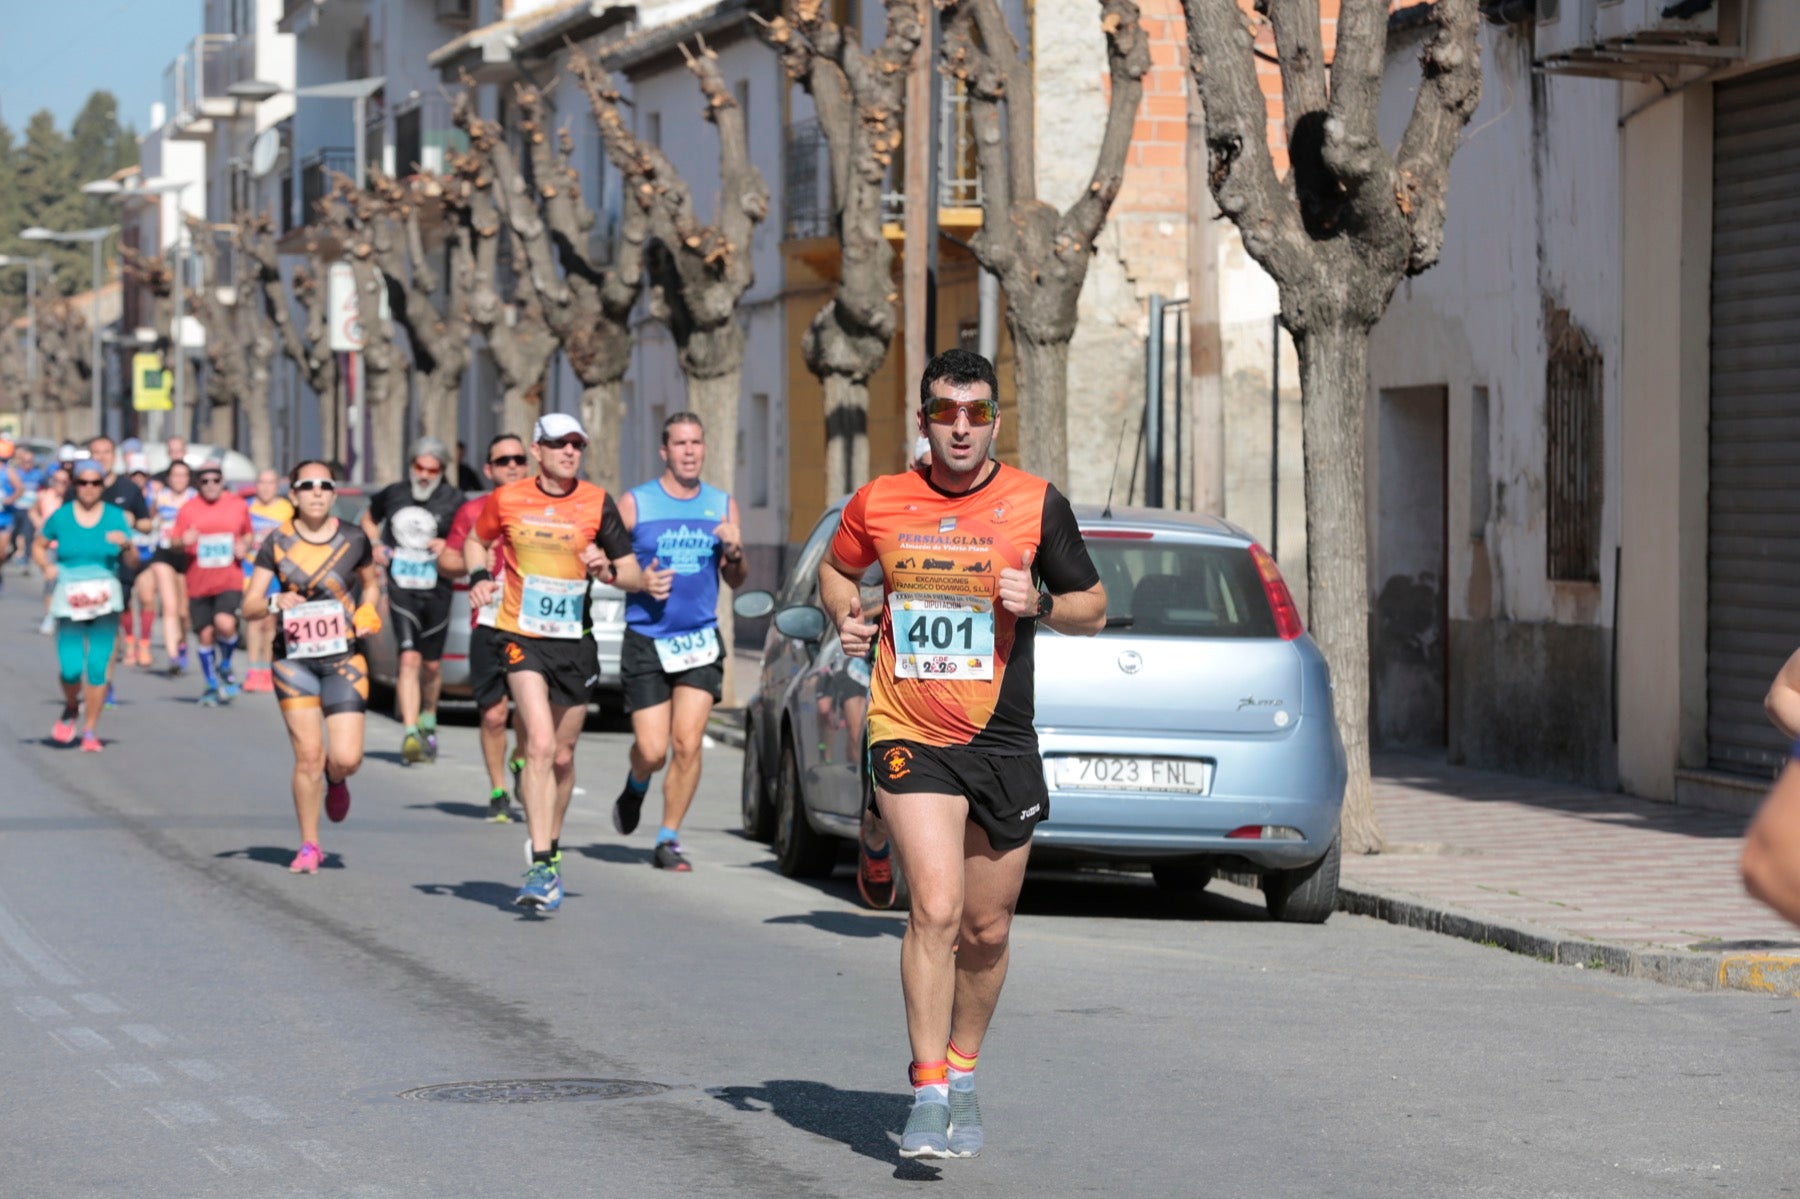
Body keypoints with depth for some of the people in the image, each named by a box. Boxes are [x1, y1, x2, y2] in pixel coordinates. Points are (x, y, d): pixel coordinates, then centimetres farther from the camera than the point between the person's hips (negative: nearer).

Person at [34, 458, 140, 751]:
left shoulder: (115, 516, 4)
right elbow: (39, 546, 16)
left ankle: (91, 730, 5)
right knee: (70, 668, -8)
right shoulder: (60, 517, 4)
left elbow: (131, 561, 2)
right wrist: (45, 566, -3)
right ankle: (71, 709, 25)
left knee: (98, 666, -7)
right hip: (69, 600, 0)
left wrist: (127, 544, -19)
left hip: (105, 598, 0)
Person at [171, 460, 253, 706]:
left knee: (225, 624, -23)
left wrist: (244, 545, -3)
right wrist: (183, 542, -17)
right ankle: (211, 685, 24)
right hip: (199, 583, 1)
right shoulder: (188, 509, 3)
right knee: (205, 635, 4)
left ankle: (225, 666, 6)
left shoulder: (238, 505, 5)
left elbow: (248, 534, 19)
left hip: (230, 581, -1)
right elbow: (175, 542, 6)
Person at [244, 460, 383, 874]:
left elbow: (371, 581, 20)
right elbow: (249, 607, -1)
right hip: (294, 658, 0)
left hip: (345, 658, 1)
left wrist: (368, 614, 1)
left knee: (346, 758, -10)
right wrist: (275, 602, -22)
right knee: (308, 755, -7)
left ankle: (335, 781, 29)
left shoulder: (353, 540, 1)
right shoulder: (277, 543, -1)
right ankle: (309, 847, 10)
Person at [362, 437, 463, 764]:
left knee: (431, 664, 12)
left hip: (436, 592, 0)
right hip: (401, 590, 0)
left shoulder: (453, 501, -1)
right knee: (409, 660, -15)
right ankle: (410, 734, -22)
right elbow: (369, 520, 23)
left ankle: (427, 722, 37)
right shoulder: (392, 495, 5)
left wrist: (448, 547, -15)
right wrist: (377, 546, 5)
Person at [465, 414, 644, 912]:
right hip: (521, 636, -2)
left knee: (562, 755, 12)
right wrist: (478, 577, -2)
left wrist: (608, 570, -19)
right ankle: (542, 865, -21)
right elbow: (476, 541, 18)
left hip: (575, 641, 2)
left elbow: (635, 577, 2)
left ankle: (551, 846, 35)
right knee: (540, 744, -19)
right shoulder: (506, 500, -2)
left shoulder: (598, 503, -2)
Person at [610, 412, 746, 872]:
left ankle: (668, 839, 3)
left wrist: (734, 552, -9)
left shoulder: (722, 505, 8)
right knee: (652, 750, -5)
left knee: (688, 745, -9)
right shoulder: (635, 503, 0)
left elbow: (736, 580, 12)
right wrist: (639, 581, -15)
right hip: (646, 640, -2)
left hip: (700, 640, 2)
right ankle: (636, 785, 31)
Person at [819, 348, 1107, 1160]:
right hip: (910, 737, -1)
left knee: (986, 929, 9)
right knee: (936, 910, -17)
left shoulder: (1037, 505, 0)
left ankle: (962, 1072, 30)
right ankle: (928, 1093, -12)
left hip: (1003, 743, 2)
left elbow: (1093, 609, 7)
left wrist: (1038, 603, -13)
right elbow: (838, 569, 21)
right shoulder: (879, 503, 1)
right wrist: (846, 618, 0)